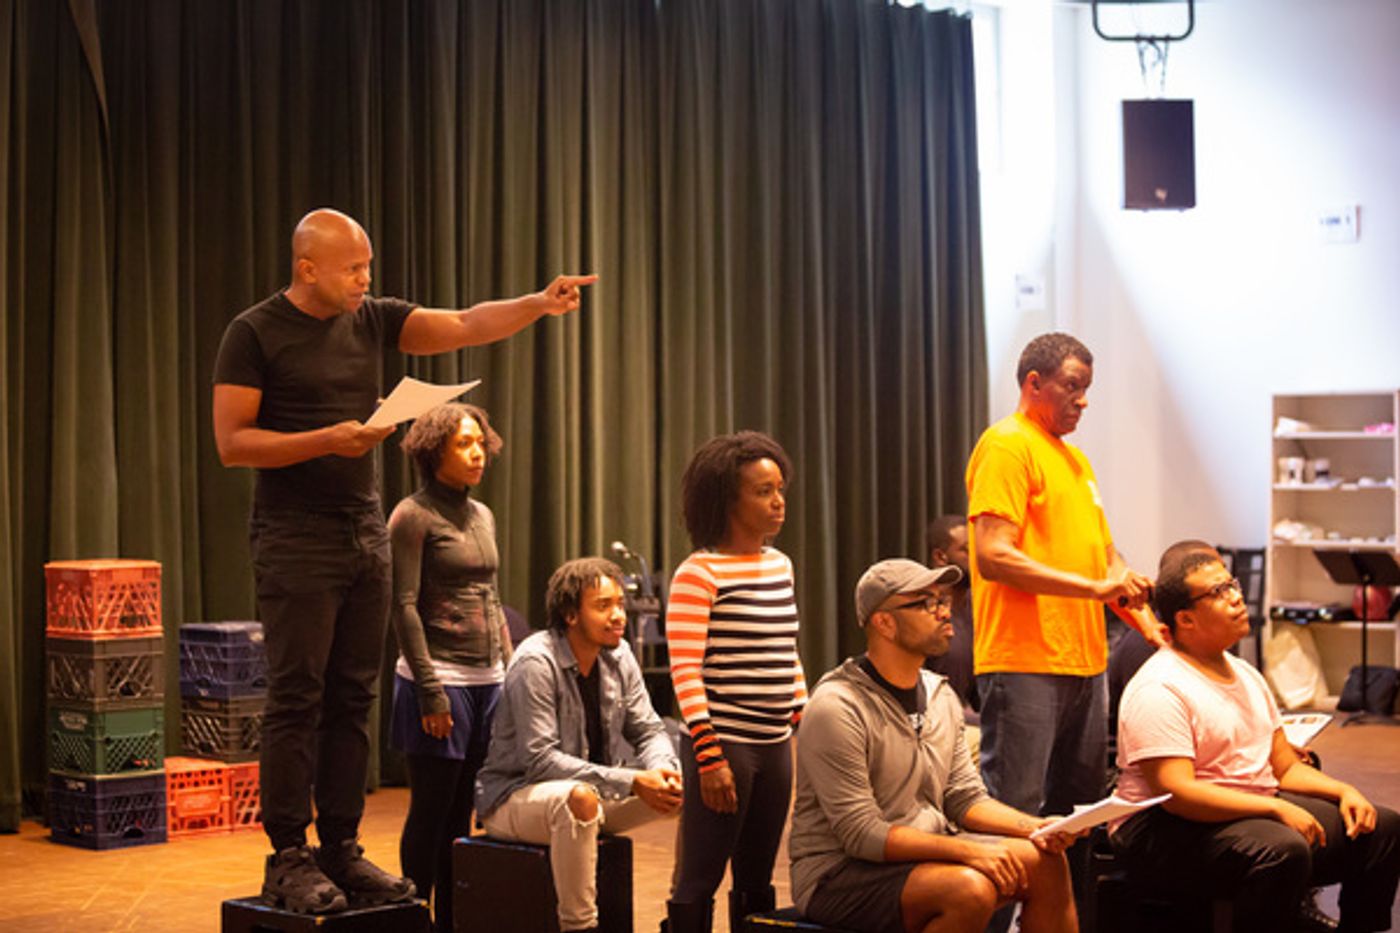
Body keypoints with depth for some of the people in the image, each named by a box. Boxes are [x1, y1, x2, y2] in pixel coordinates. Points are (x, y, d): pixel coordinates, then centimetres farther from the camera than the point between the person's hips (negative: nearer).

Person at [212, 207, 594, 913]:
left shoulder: (372, 320, 10)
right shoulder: (255, 333, -6)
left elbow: (463, 327, 3)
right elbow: (231, 442, -10)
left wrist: (539, 304, -13)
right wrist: (326, 440, -19)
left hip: (365, 531, 6)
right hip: (296, 537, -6)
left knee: (352, 699, 8)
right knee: (296, 699, -5)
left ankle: (341, 850, 15)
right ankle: (286, 860, 2)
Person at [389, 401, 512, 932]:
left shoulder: (483, 516, 15)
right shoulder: (413, 516, -7)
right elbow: (404, 606, -12)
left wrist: (510, 675, 15)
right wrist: (429, 690, -16)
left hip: (487, 679, 7)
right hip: (442, 678, -7)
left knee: (461, 813, 10)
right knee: (431, 812, -2)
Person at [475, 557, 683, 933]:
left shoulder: (618, 656, 0)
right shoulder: (536, 663, -22)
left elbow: (648, 730, 5)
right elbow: (540, 760, -27)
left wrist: (664, 769, -21)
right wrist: (630, 781, -32)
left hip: (593, 789, 7)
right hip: (515, 796, -7)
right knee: (579, 798, -41)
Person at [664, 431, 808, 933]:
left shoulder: (781, 565, 11)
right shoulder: (698, 573, -11)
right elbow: (684, 670, -14)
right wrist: (709, 757, -18)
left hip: (775, 745, 7)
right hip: (723, 743, -7)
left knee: (756, 881, 15)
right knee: (699, 880, -1)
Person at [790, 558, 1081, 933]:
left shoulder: (941, 695, 8)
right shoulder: (836, 708, -18)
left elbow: (966, 798, 12)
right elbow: (860, 834, -22)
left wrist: (1033, 827, -6)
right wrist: (968, 851, -27)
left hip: (925, 850, 8)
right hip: (839, 874, -8)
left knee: (1046, 862, -6)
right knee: (970, 889, -30)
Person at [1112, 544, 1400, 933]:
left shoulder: (1245, 675, 16)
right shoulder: (1159, 689, -15)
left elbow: (1285, 766, 20)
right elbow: (1175, 791, -24)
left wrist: (1343, 791, 1)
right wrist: (1277, 808, -26)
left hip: (1258, 808, 9)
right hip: (1170, 828, -9)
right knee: (1283, 850, -36)